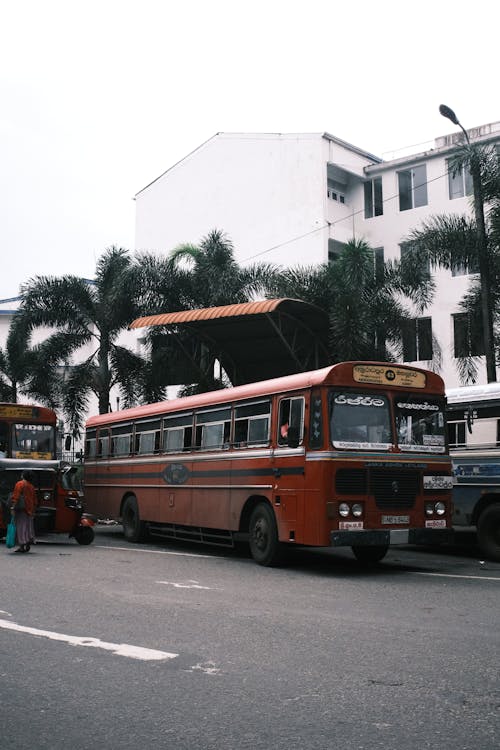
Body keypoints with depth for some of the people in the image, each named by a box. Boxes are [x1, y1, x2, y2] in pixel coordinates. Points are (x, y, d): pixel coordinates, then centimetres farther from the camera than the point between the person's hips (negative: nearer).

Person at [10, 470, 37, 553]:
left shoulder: (19, 484, -6)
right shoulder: (31, 486, 15)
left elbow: (16, 497, -17)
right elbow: (34, 500, 17)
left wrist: (12, 507, -19)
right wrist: (33, 511, 22)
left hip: (21, 509, -6)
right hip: (29, 510, 6)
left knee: (20, 527, -4)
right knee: (28, 527, 12)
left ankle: (22, 546, -7)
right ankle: (28, 544, 11)